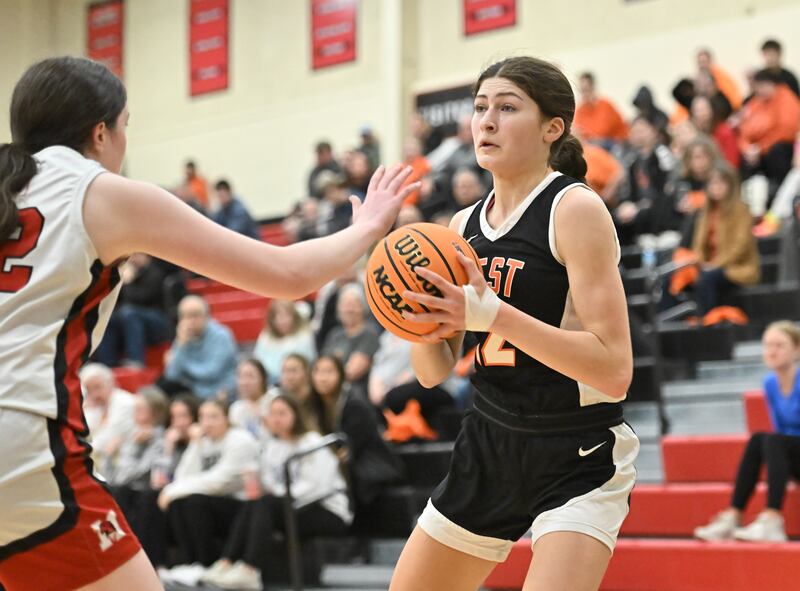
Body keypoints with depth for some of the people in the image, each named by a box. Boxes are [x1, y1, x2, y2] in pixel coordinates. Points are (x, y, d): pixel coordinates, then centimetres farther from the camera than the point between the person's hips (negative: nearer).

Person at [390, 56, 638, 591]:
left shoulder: (576, 209, -15)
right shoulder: (464, 226, 6)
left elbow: (615, 371, -23)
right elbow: (434, 372, 9)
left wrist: (491, 312, -29)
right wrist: (424, 321, -14)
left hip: (578, 460, -7)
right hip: (488, 446, 7)